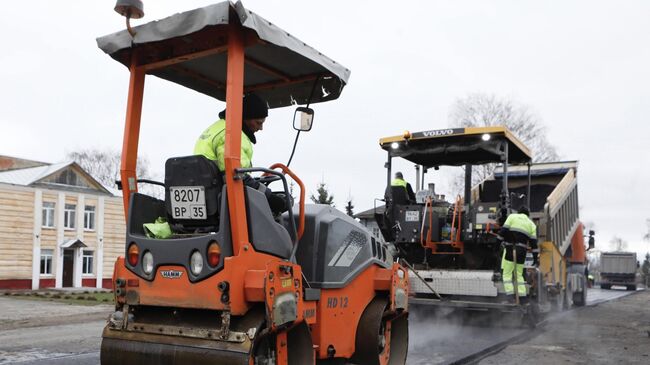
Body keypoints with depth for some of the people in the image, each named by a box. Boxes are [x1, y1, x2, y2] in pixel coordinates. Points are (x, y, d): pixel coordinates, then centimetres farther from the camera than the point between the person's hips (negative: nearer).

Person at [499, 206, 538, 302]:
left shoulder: (512, 217, 7)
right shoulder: (531, 224, 16)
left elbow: (504, 230, -7)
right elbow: (533, 242, 9)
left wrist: (500, 234, 12)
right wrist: (535, 257, 10)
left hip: (510, 249, -4)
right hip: (522, 252, 4)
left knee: (507, 273, 0)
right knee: (519, 274, 15)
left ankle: (510, 294, -12)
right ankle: (522, 295, 9)